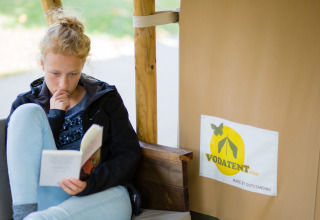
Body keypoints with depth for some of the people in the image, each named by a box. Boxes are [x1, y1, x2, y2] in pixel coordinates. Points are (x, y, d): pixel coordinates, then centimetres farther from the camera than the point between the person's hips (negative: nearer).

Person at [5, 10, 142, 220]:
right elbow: (18, 166, 2)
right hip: (48, 198, 4)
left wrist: (89, 183, -13)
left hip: (102, 193, -4)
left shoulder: (106, 98, 13)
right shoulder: (26, 103, 14)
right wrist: (55, 116, -1)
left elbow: (130, 155, 5)